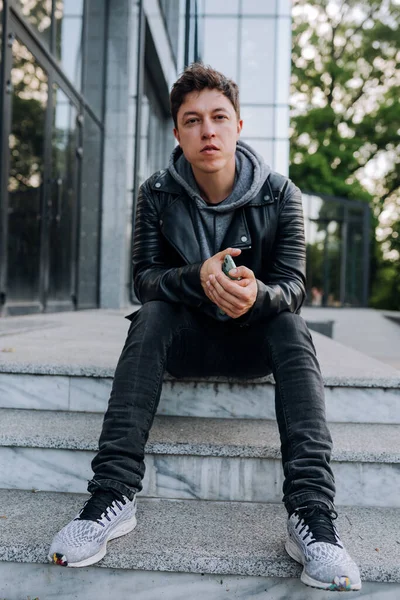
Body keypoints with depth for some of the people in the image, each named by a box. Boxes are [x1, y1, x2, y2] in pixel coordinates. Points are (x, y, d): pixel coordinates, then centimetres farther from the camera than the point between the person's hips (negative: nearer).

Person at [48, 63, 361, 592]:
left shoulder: (280, 195, -8)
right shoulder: (157, 194, -6)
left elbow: (293, 285, -13)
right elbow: (145, 278, -12)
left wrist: (258, 295, -38)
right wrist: (197, 276, -34)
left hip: (254, 340, 0)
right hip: (186, 338, 0)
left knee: (293, 330, -30)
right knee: (151, 316, -29)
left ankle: (312, 513, -38)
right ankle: (113, 494, -35)